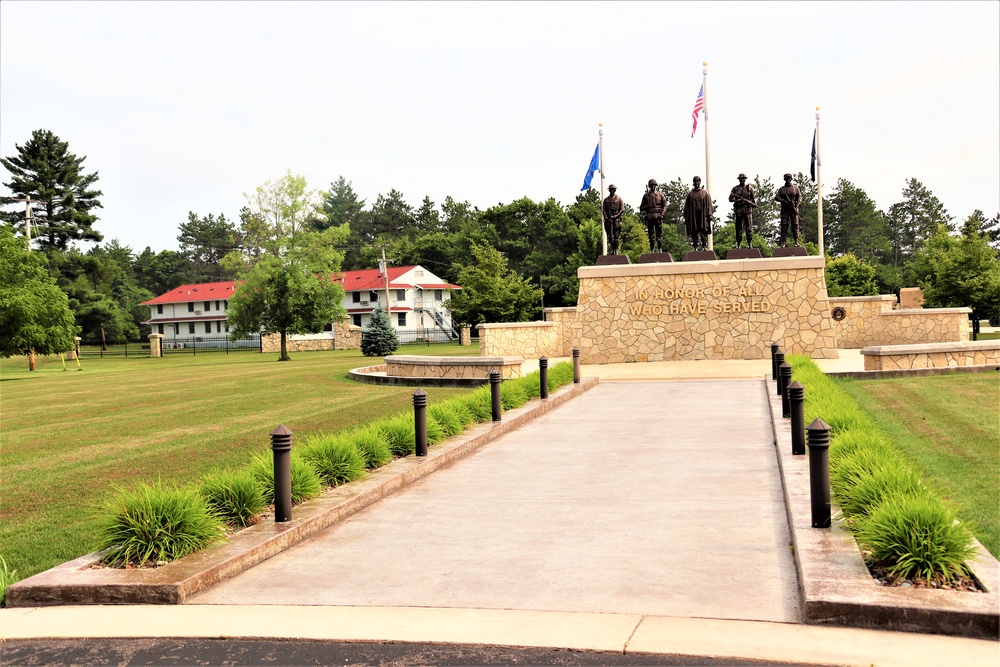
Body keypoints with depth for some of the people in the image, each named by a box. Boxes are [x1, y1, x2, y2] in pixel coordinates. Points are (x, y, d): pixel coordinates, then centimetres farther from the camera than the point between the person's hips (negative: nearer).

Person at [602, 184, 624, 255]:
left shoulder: (619, 199, 7)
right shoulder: (606, 199, 13)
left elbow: (622, 209, 0)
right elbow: (604, 210, 9)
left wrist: (615, 216, -11)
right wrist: (606, 218, -7)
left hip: (616, 219, -1)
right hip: (608, 219, 1)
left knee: (616, 236, -1)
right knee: (610, 235, -6)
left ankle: (616, 250, 3)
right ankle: (611, 248, -3)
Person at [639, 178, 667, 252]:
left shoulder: (660, 194, 9)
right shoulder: (646, 195, 12)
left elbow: (665, 205, 7)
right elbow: (641, 207, 13)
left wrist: (662, 214, -6)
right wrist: (647, 206, -8)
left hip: (658, 216, -1)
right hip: (649, 216, 1)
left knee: (659, 233, -3)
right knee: (651, 233, 1)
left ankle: (660, 249, -2)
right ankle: (652, 249, 4)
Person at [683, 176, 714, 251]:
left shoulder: (705, 193, 10)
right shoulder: (690, 194, 14)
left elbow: (709, 204, 4)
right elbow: (687, 206, 12)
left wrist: (709, 214, -6)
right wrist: (686, 217, 5)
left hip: (703, 216, -1)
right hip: (693, 216, 1)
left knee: (704, 233, -5)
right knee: (694, 233, -3)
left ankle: (705, 247, -4)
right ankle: (696, 247, -2)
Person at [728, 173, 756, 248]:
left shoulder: (749, 188, 8)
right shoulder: (735, 189, 9)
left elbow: (754, 198, 13)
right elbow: (730, 199, 7)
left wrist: (754, 204, -4)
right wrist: (736, 200, -12)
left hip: (748, 209, -1)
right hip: (738, 210, 1)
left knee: (749, 227, -7)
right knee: (738, 228, 3)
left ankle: (749, 244, -3)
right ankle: (738, 244, 9)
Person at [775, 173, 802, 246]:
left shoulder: (795, 188, 10)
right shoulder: (781, 189, 12)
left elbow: (799, 198, 3)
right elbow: (776, 197, 2)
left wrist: (796, 207, -12)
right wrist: (784, 201, -14)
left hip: (793, 209, 0)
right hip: (784, 210, 0)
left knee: (795, 225, -5)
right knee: (784, 225, -4)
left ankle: (796, 241, -5)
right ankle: (782, 242, -6)